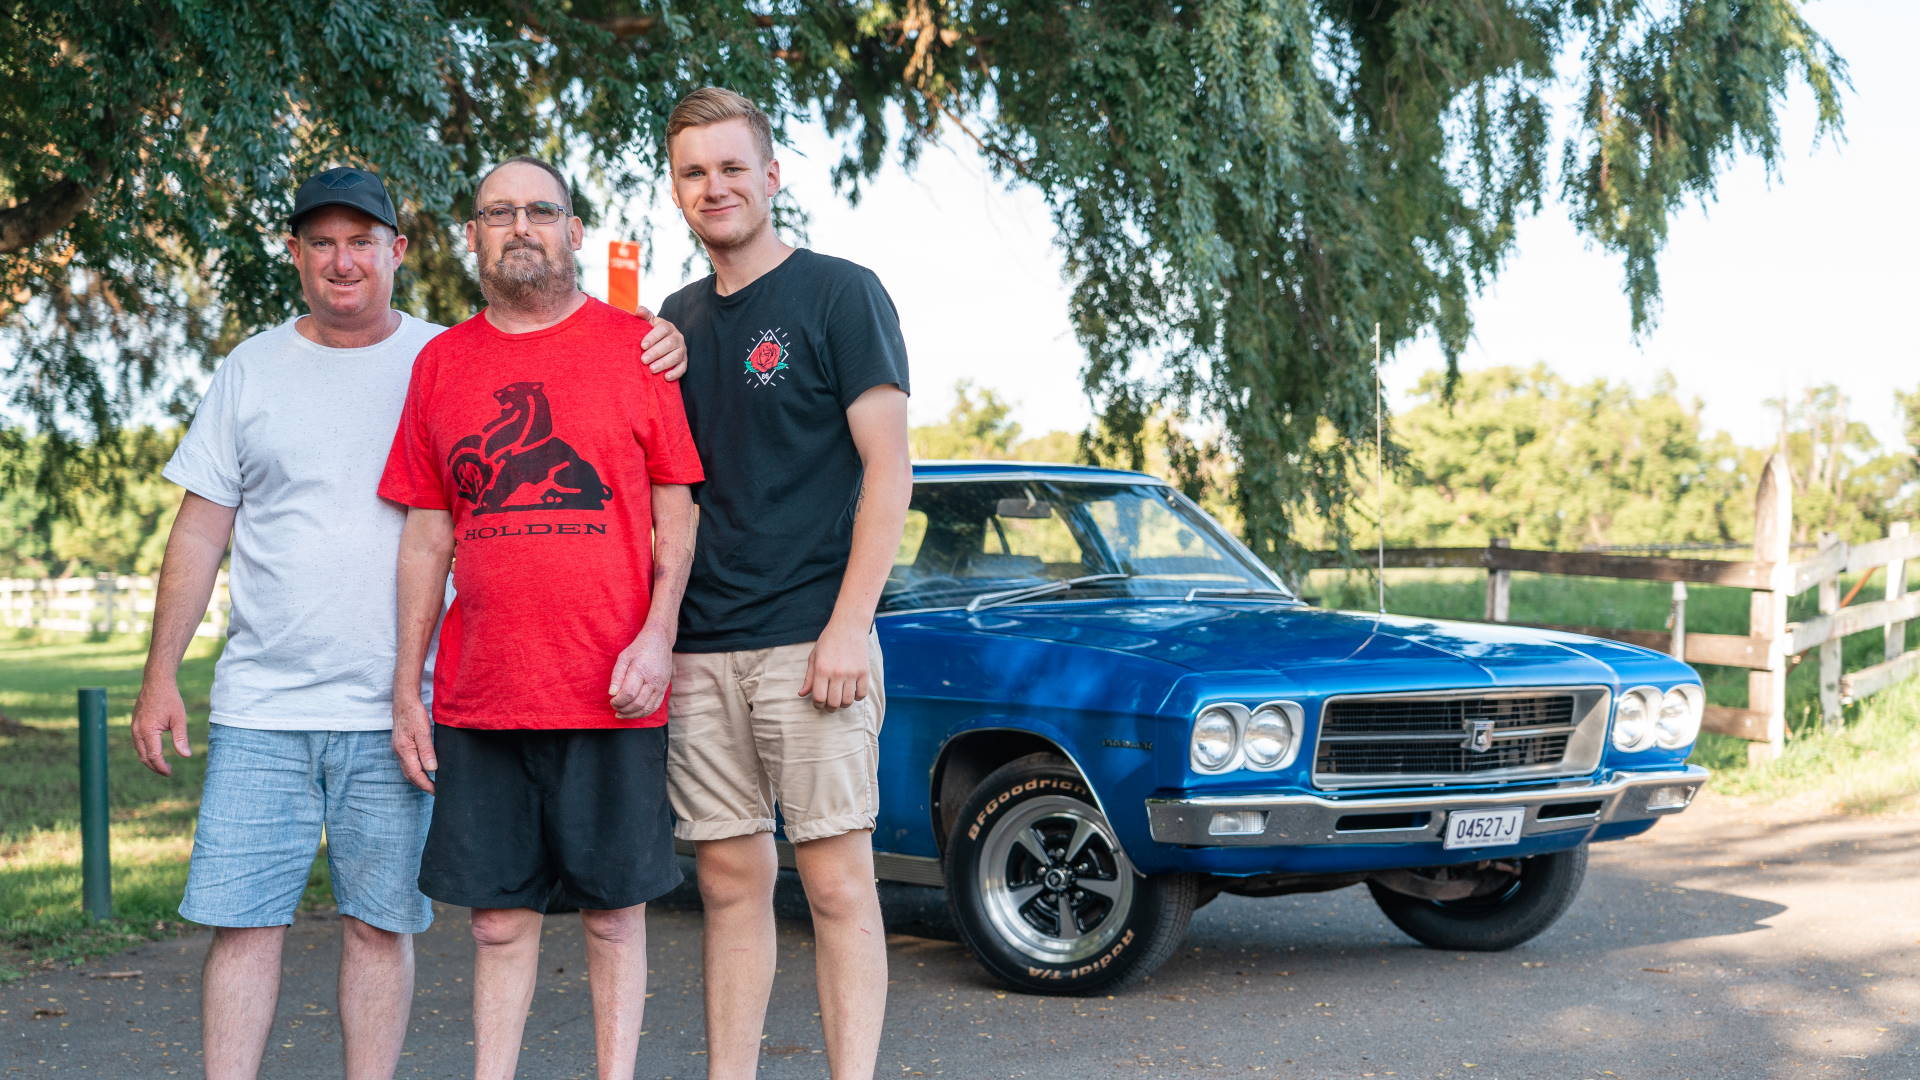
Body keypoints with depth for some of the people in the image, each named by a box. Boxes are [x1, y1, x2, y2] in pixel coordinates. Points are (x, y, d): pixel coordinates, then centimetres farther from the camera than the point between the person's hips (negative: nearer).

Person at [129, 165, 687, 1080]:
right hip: (260, 703, 1)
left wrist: (652, 359, -14)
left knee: (379, 921, 4)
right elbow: (200, 530, 10)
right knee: (240, 917, 0)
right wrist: (161, 676, 6)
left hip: (392, 709, -1)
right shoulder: (251, 370, 9)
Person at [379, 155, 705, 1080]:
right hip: (478, 696, 3)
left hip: (610, 692, -3)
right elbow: (427, 531, 12)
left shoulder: (634, 346, 3)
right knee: (499, 916, 7)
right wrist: (406, 688, 8)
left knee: (613, 910, 5)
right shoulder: (441, 363, 11)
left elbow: (677, 507, 2)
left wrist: (657, 634, -10)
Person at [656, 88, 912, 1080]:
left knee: (836, 881, -4)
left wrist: (849, 627, -14)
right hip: (701, 653, 5)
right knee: (730, 881, 8)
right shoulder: (676, 321, 15)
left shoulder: (840, 294, -1)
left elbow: (888, 468, -6)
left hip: (808, 643, -5)